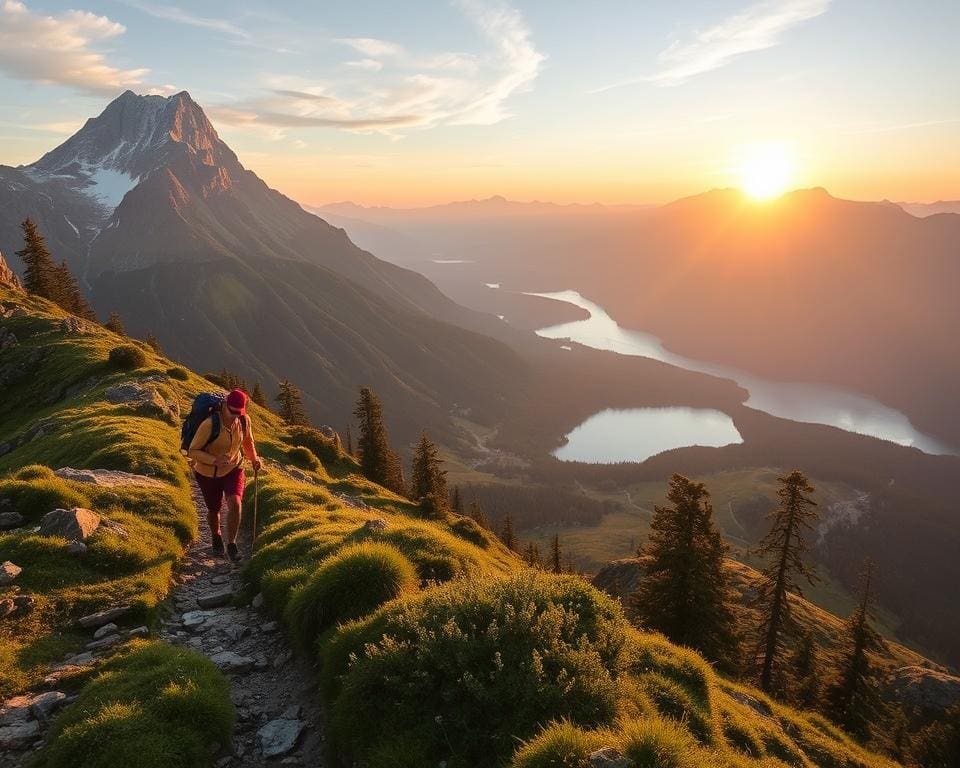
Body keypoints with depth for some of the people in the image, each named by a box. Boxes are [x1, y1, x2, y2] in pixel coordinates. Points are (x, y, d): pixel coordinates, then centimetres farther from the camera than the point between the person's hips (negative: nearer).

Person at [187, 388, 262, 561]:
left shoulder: (244, 420, -15)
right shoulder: (209, 425, -29)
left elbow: (247, 441, 6)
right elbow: (193, 451, -23)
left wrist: (254, 458, -7)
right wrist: (214, 460, -37)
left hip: (233, 469, 2)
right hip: (208, 473, -2)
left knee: (235, 503, -21)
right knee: (214, 509, 16)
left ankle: (231, 544, -3)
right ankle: (216, 538, 48)